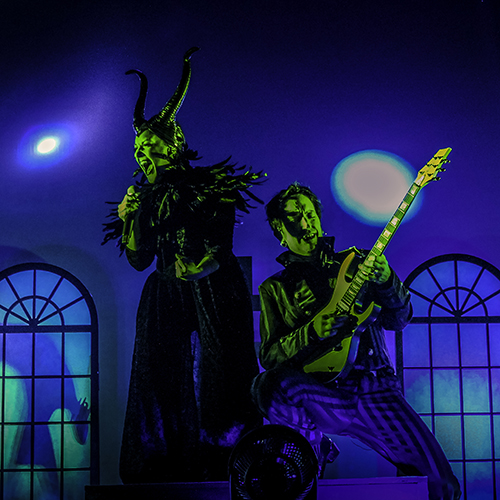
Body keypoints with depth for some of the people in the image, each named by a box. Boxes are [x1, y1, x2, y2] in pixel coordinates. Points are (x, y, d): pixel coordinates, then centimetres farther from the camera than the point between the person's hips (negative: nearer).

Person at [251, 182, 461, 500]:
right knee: (269, 387, -35)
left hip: (376, 388, 0)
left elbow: (398, 319, 10)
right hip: (321, 395, 0)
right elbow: (268, 355, 2)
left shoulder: (354, 263, 15)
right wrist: (311, 332, -15)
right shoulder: (275, 288, 12)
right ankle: (315, 444, -4)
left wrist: (386, 281, -10)